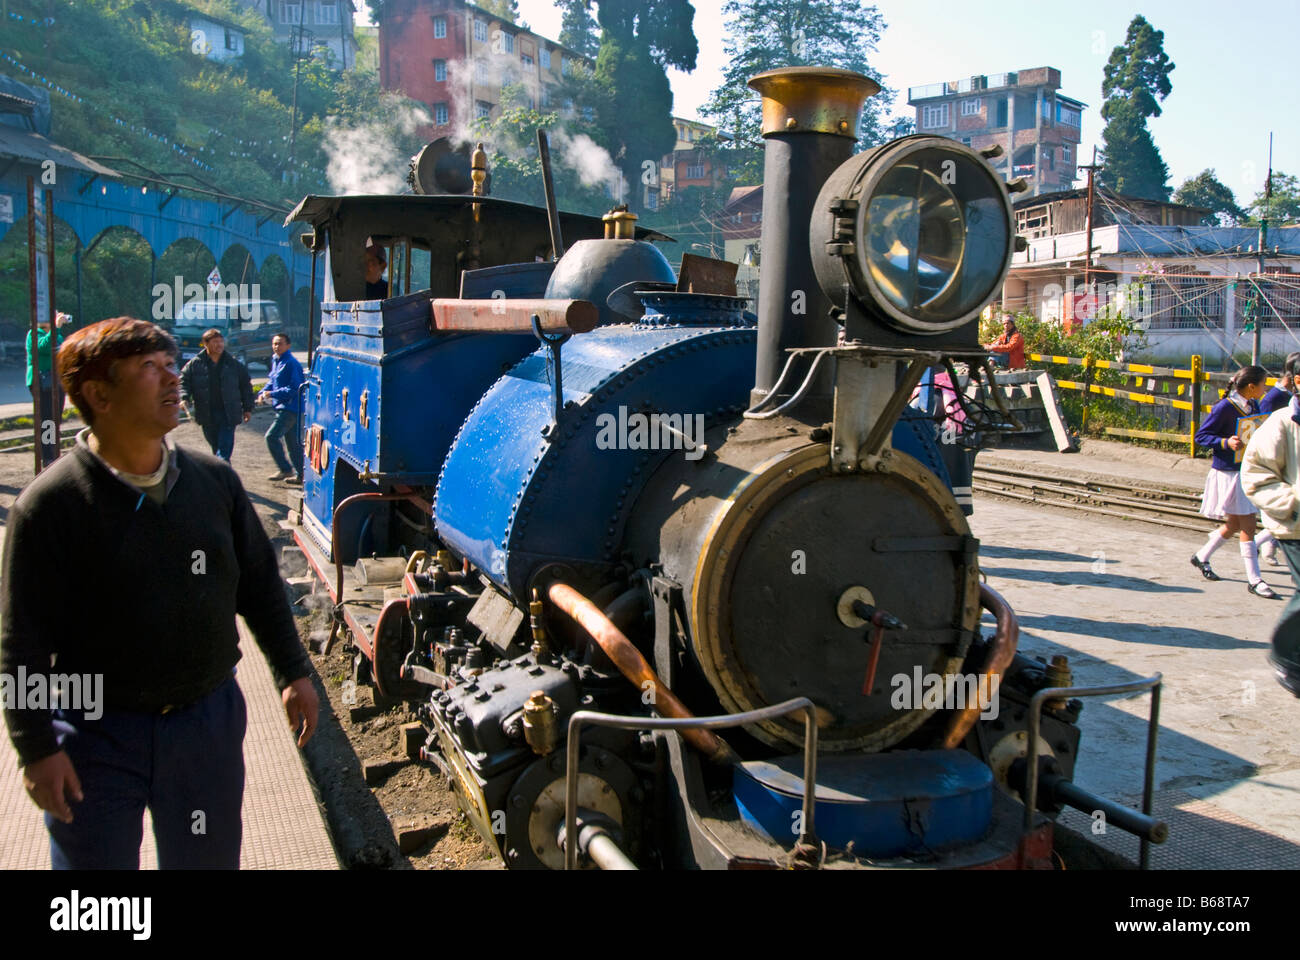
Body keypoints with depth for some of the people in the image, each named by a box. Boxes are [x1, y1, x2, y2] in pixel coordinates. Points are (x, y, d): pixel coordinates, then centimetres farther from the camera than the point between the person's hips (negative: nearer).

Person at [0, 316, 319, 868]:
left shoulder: (215, 481, -1)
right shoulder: (51, 503, -13)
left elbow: (260, 584, 9)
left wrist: (292, 673, 9)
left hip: (210, 719, 4)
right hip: (96, 734, -3)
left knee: (209, 860, 17)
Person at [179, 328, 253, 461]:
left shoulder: (233, 364, 4)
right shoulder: (195, 364, 2)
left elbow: (245, 385, 11)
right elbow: (183, 381, 4)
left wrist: (248, 409, 9)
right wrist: (184, 398, -15)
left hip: (228, 414, -1)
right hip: (207, 415, 1)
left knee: (224, 447, -11)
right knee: (215, 446, 12)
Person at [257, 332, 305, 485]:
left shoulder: (291, 364, -16)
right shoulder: (275, 361, 14)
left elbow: (295, 388, -21)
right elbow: (272, 382, 24)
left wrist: (273, 394, -22)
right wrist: (263, 393, 6)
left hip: (290, 408, -9)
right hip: (283, 408, 9)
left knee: (272, 436, -12)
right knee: (293, 442, 12)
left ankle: (285, 469, -5)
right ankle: (300, 475, 18)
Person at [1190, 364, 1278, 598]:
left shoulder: (1254, 406, 7)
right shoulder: (1225, 407, -15)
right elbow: (1201, 435, -12)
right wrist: (1226, 442, -27)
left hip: (1248, 472, 8)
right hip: (1228, 473, -8)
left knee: (1235, 525, 17)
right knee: (1247, 525, -6)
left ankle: (1201, 557, 36)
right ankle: (1254, 581, 1)